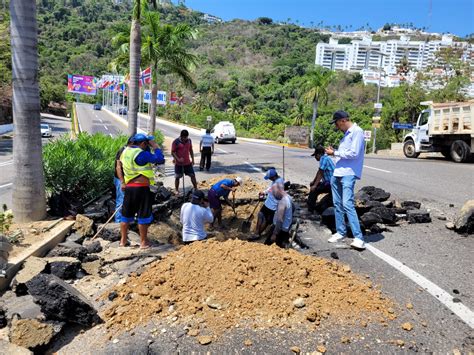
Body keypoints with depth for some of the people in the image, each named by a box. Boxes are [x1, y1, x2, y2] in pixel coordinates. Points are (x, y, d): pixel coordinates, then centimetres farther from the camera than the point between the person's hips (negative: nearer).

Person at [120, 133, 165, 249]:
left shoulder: (126, 151, 9)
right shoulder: (141, 154, -16)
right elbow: (159, 159, -19)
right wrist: (155, 146, -6)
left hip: (129, 187, 7)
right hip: (142, 188, -7)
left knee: (126, 214, 16)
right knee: (143, 215, 4)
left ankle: (123, 240, 25)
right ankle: (143, 242, 12)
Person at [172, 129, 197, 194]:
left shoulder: (189, 140, 4)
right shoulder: (176, 142, -11)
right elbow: (172, 152, -10)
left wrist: (192, 159, 11)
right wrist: (178, 159, -22)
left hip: (188, 163, 4)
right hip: (178, 163, -4)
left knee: (193, 175, 5)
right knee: (177, 177, 6)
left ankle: (196, 189, 16)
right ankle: (176, 190, 19)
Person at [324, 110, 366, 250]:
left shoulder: (357, 131, -11)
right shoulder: (346, 133, 18)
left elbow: (354, 153, -19)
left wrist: (335, 153, -10)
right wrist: (334, 151, 4)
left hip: (348, 174, -10)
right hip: (337, 174, 10)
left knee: (347, 204, -17)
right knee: (338, 204, 13)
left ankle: (359, 238, -15)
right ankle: (341, 232, 24)